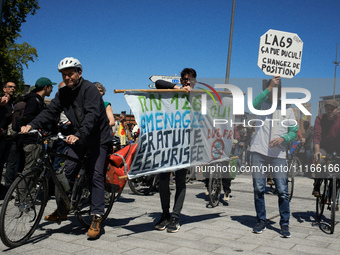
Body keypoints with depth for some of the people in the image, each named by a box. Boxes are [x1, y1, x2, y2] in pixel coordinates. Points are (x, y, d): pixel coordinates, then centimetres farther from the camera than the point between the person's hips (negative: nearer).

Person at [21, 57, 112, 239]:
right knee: (68, 170, 2)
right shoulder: (63, 93, 5)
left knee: (96, 175, -8)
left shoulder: (89, 89, -18)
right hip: (78, 138, 6)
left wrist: (79, 135, -45)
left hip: (98, 138, -6)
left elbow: (92, 115, -31)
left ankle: (96, 218, -6)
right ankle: (62, 210, 16)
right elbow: (50, 111, -1)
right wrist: (32, 125, -18)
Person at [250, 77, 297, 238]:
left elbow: (294, 131, 9)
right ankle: (261, 221, 17)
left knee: (282, 190, -4)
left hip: (278, 154, 0)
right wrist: (269, 87, -18)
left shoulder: (287, 109, 13)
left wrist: (283, 138, -12)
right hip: (259, 152, 0)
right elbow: (254, 104, -15)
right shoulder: (263, 105, 9)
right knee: (258, 188, 4)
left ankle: (285, 224, 7)